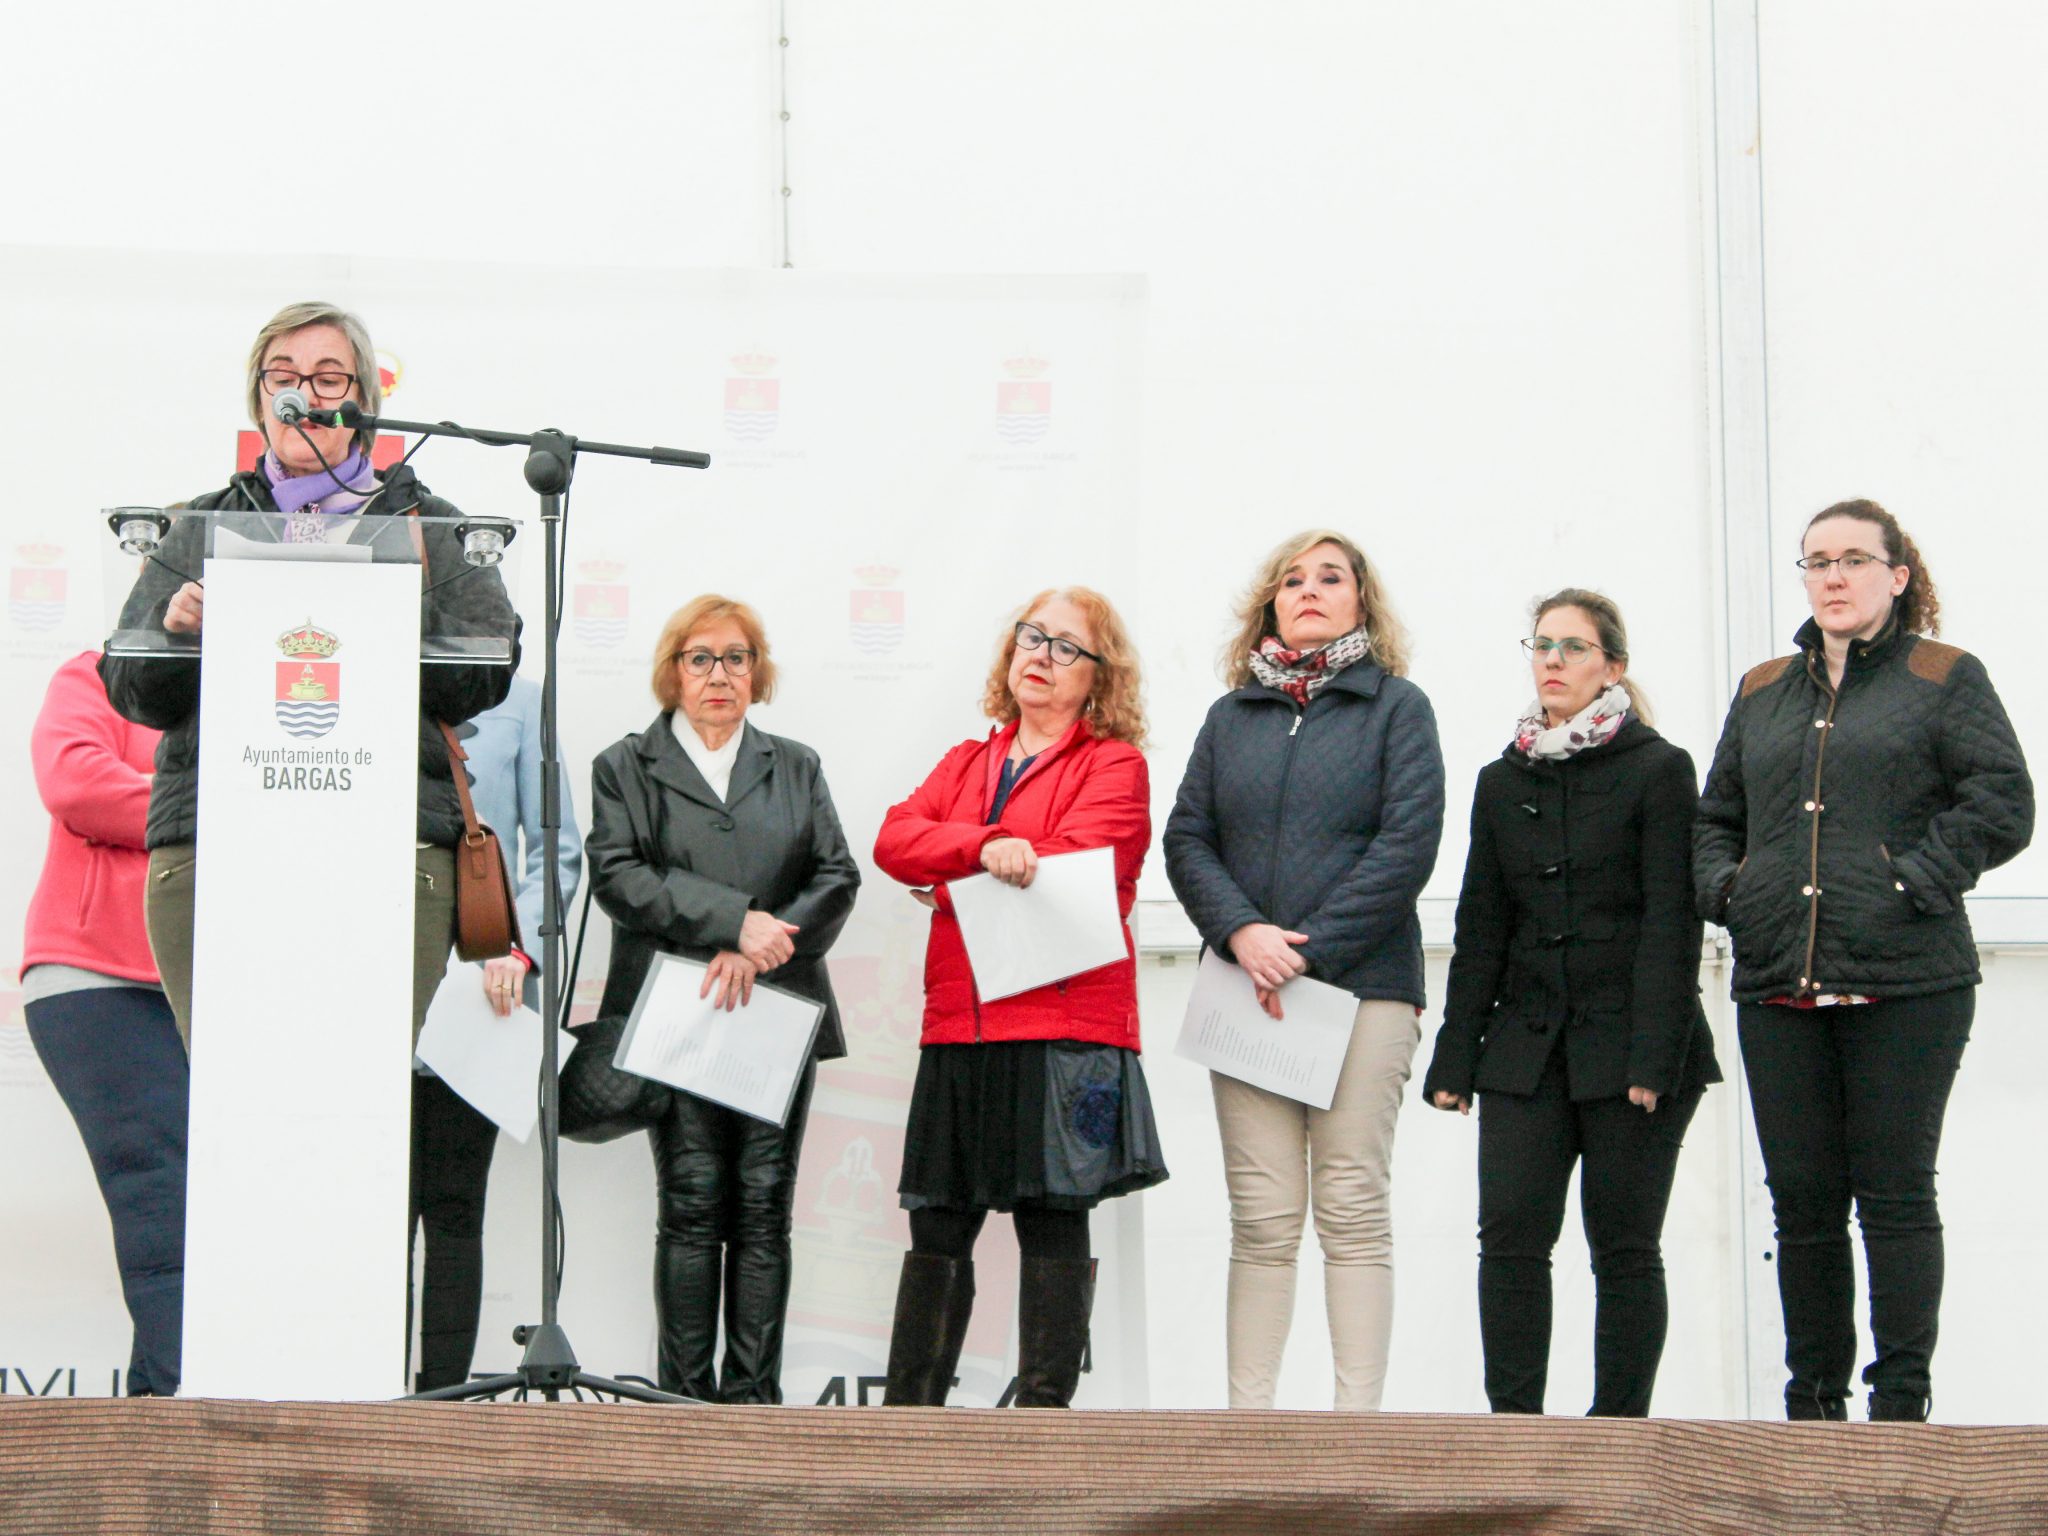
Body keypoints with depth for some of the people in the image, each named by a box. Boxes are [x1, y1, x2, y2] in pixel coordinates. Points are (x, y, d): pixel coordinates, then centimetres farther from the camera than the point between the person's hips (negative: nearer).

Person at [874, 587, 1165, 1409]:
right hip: (959, 1031, 5)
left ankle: (1043, 1414, 3)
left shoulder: (1114, 766, 4)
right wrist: (981, 846, -17)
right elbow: (895, 838, 3)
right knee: (938, 1229, 7)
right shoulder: (965, 763, 20)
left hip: (1063, 1031, -5)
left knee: (1054, 1226, -2)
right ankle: (906, 1414, 13)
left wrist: (949, 883, -3)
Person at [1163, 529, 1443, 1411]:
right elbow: (1186, 840, 9)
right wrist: (1242, 933, -10)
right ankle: (1247, 1412, 0)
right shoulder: (1232, 716, 17)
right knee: (1261, 1219, 0)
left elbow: (1408, 844, -5)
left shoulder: (1396, 706, 6)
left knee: (1352, 1209, -4)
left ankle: (1358, 1413, -4)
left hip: (1360, 984, -3)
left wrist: (1309, 948, -11)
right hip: (1249, 989, 3)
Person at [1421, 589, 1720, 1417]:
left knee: (1623, 1246, 0)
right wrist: (1455, 1059, 7)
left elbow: (1671, 923, -7)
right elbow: (1481, 929, 13)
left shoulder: (1658, 771, -1)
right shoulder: (1503, 782, 13)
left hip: (1628, 1040, -4)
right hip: (1527, 1044, 4)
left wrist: (1653, 1056, -15)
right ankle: (1513, 1422, -1)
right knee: (1510, 1234, -5)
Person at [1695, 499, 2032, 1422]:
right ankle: (1813, 1400, 14)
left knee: (1895, 1196, -3)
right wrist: (1725, 889, 5)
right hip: (1779, 990, 4)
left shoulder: (1945, 680, 4)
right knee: (1801, 1201, 6)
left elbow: (2002, 805, -6)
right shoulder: (1763, 691, 18)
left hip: (1905, 989, -4)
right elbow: (1716, 816, 24)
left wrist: (1912, 884, -12)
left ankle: (1902, 1402, 3)